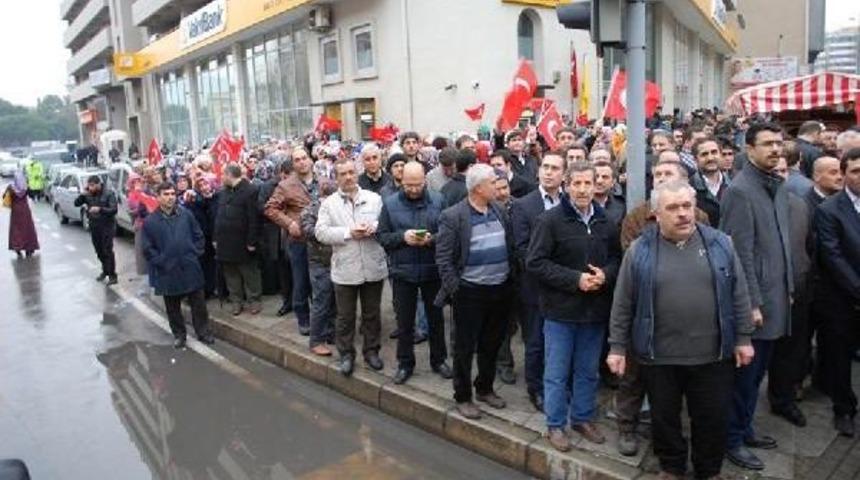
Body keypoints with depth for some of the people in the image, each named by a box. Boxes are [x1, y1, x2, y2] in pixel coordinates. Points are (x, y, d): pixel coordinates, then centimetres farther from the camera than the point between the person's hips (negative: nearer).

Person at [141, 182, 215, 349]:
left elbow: (198, 236, 8)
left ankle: (203, 332, 22)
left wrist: (195, 254, 1)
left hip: (190, 268, 1)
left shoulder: (186, 215, 0)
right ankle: (179, 334, 28)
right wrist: (161, 262, -6)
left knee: (198, 303, 8)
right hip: (168, 272, -1)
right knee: (173, 307, 12)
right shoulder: (150, 221, -4)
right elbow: (148, 248, -1)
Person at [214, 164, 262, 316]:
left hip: (242, 243, -7)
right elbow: (218, 216, 16)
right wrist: (216, 238, 10)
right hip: (225, 242, 7)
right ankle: (236, 300, 22)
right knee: (230, 274, 12)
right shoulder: (224, 192, 13)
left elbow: (254, 219, -15)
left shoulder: (250, 191, -11)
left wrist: (252, 241, -18)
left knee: (249, 273, 5)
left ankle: (253, 300, 16)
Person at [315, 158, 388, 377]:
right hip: (344, 269, -1)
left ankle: (371, 350, 29)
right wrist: (348, 232, -16)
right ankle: (346, 354, 25)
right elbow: (321, 232, -7)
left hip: (373, 267, 1)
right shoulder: (328, 203, 1)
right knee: (345, 316, 10)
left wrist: (374, 227, -17)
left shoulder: (374, 198, 4)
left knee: (372, 314, 14)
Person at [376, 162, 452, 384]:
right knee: (404, 321, 11)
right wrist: (402, 236, -18)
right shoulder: (390, 203, -2)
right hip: (402, 272, 0)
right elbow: (381, 236, -3)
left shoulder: (438, 200, -3)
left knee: (436, 318, 14)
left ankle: (438, 360, 31)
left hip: (432, 270, 0)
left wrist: (432, 239, -20)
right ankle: (405, 363, 27)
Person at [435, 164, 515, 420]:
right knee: (465, 348, 7)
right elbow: (443, 258, -11)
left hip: (500, 290, 6)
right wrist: (455, 289, -13)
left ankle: (485, 389, 37)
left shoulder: (499, 211, 5)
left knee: (491, 344, 18)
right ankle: (463, 397, 23)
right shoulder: (453, 216, -12)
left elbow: (510, 247, 12)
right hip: (470, 292, -5)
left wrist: (510, 279, 8)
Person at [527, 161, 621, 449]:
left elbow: (617, 258, 13)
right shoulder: (550, 221, -11)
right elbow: (534, 262, -14)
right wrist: (575, 279, -19)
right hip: (561, 309, -4)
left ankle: (583, 417, 36)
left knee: (588, 371, 18)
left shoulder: (606, 223, 3)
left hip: (595, 309, 5)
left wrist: (606, 274, -10)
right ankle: (555, 424, 23)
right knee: (557, 372, 7)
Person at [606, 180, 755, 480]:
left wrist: (743, 338, 3)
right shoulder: (640, 250, -5)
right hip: (658, 355, -1)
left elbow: (738, 295, 5)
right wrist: (617, 346, -1)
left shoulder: (719, 243, 0)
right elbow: (623, 305, -1)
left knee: (713, 418, 13)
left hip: (712, 354, 1)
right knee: (664, 417, 14)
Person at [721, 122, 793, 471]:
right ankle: (732, 439, 18)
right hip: (754, 300, -8)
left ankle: (744, 428, 34)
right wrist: (752, 303, -19)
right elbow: (740, 253, -19)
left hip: (775, 298, 8)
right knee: (744, 373, 4)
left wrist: (788, 289, 14)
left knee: (756, 373, 18)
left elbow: (783, 244, 16)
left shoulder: (778, 187, 11)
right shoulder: (740, 190, -16)